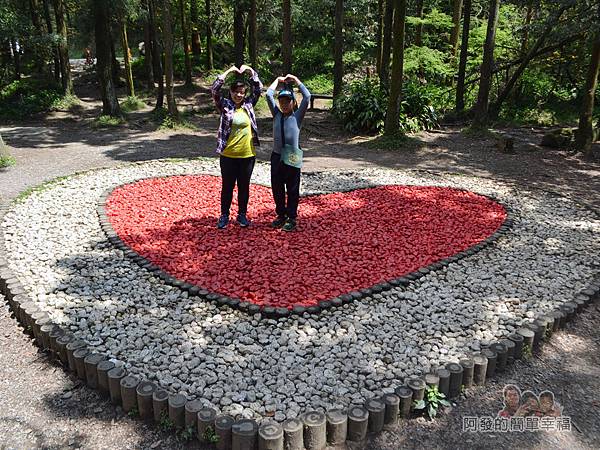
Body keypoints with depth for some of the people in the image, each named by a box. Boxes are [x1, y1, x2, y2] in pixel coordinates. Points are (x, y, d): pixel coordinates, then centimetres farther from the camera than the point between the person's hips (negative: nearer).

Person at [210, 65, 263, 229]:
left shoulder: (249, 104, 4)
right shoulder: (225, 105, -3)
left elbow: (258, 88, 5)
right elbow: (214, 90, -14)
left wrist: (250, 70, -5)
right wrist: (228, 71, -15)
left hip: (248, 155, 2)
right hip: (228, 155, -2)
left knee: (244, 186, 12)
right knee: (227, 186, 8)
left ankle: (242, 214, 26)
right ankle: (224, 215, 21)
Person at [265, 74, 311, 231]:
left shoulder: (298, 116, -1)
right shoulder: (276, 114, 6)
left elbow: (307, 97, -10)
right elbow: (268, 95, 0)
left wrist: (295, 79, -4)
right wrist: (278, 80, 6)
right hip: (276, 157, 3)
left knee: (292, 189, 6)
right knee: (277, 188, 11)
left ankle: (291, 218, 17)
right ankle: (281, 215, 27)